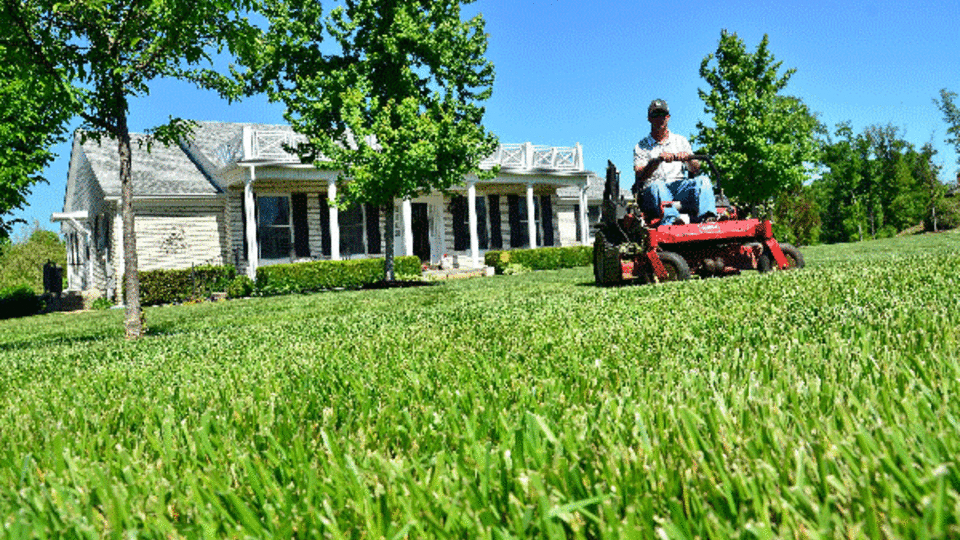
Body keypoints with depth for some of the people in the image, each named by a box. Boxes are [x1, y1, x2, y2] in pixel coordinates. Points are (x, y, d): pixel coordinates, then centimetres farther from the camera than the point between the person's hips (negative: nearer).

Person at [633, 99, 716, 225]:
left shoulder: (681, 140, 23)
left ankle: (708, 217, -50)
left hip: (679, 186, 3)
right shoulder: (641, 147, 14)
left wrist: (688, 158, -10)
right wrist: (657, 160, -20)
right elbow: (641, 176, -3)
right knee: (657, 186, -37)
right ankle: (670, 221, -62)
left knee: (702, 181, -26)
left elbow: (695, 170, 13)